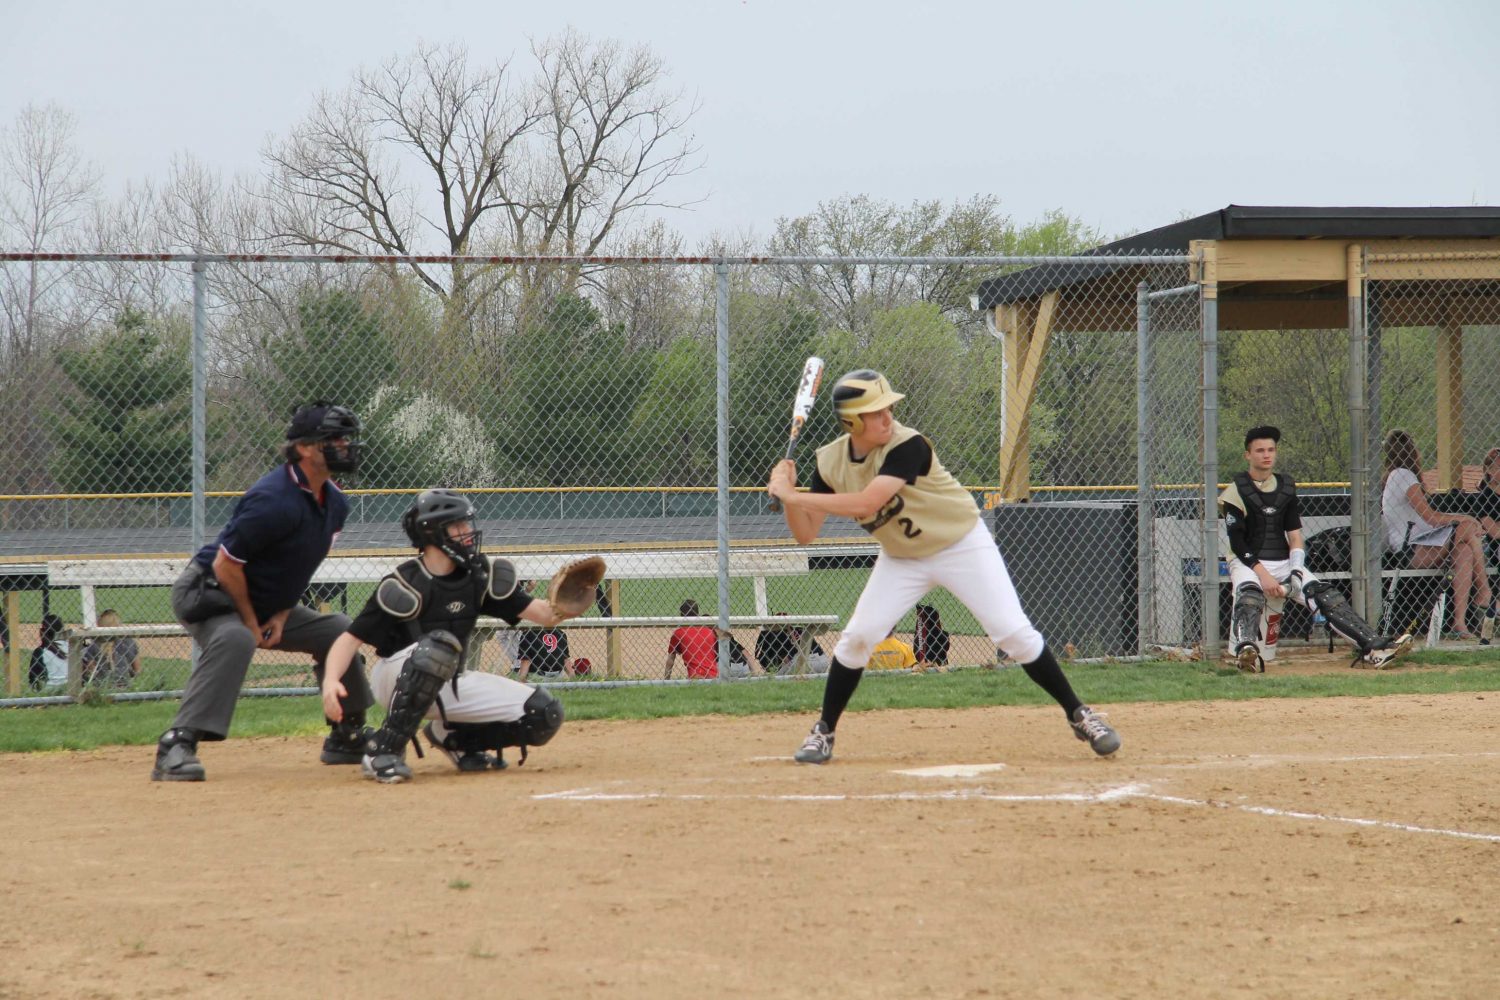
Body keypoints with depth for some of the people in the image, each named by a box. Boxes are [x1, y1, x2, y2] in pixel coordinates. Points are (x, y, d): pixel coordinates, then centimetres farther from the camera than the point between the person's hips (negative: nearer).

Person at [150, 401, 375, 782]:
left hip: (269, 605, 10)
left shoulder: (335, 503, 0)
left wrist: (280, 617, 0)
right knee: (235, 639, -38)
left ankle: (346, 737, 25)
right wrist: (251, 623, -17)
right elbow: (225, 565, -25)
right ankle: (176, 747, -43)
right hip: (208, 592, -10)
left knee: (337, 631, 11)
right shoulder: (274, 500, -29)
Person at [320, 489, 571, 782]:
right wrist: (330, 681, -37)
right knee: (439, 645, -40)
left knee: (545, 715, -10)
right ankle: (383, 750, -29)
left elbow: (539, 612, -6)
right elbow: (351, 638, -19)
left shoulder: (479, 576, -2)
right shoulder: (404, 585, -18)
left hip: (450, 685, 6)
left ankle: (453, 737, 12)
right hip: (395, 679, -6)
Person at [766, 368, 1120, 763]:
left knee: (1015, 633, -10)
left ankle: (1078, 714, 3)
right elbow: (805, 534, -9)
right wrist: (788, 496, -28)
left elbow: (865, 502, -42)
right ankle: (823, 732, 6)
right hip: (901, 559, 4)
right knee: (857, 636, -9)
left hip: (963, 545, -4)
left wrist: (792, 495, -39)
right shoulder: (830, 462, -12)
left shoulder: (908, 446, -30)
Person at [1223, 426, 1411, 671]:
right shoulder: (1237, 491, -5)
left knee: (1327, 595, -13)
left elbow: (1294, 536, 9)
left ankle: (1372, 647, -23)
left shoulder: (1286, 487, 12)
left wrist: (1295, 571, -7)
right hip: (1248, 563, -5)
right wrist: (1263, 574, -20)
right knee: (1251, 596, -38)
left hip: (1284, 561, 6)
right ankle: (1246, 649, -64)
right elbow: (1237, 544, -10)